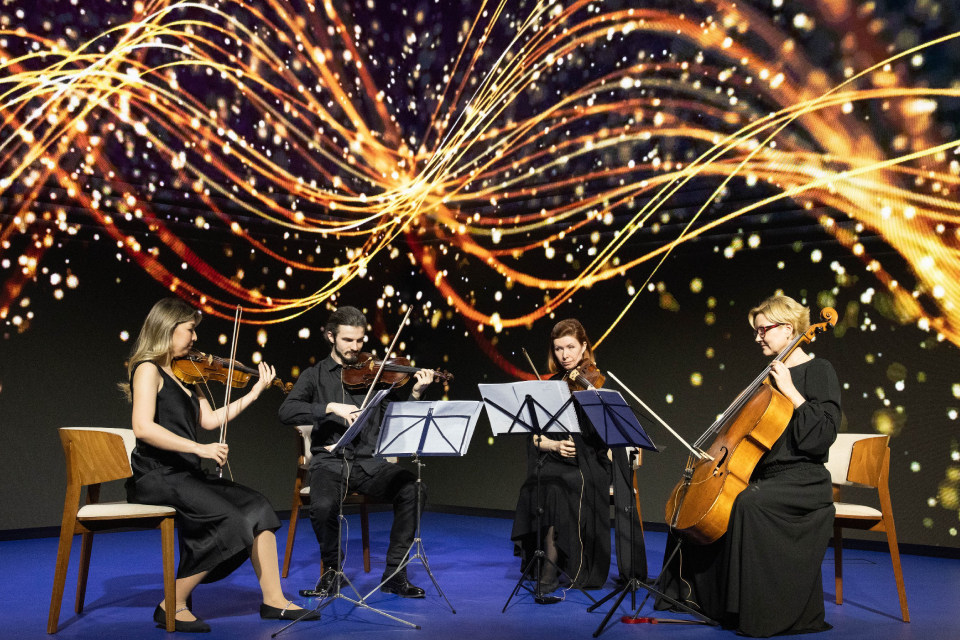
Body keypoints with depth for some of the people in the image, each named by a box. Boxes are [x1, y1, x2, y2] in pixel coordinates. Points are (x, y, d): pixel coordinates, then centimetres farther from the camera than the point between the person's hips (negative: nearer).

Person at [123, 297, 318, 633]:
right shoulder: (148, 369, -9)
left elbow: (209, 419, 11)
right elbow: (143, 427, -23)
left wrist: (254, 393, 12)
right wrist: (199, 448, -27)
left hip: (184, 474, 8)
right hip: (155, 477, -8)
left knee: (256, 506, -6)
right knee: (228, 520, -24)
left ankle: (273, 600, -3)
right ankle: (173, 606, -9)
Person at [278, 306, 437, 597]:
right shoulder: (315, 376, 9)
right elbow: (286, 412, -9)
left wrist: (416, 393, -13)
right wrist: (332, 407, -20)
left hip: (368, 463, 2)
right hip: (330, 461, -1)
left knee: (414, 490, -24)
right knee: (323, 506, -33)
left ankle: (394, 575, -9)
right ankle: (332, 568, 0)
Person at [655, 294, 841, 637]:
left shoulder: (819, 370, -6)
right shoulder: (771, 373, 16)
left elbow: (822, 436, -18)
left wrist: (791, 392, -21)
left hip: (802, 480, -8)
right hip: (761, 474, 8)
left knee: (748, 503, -36)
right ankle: (696, 593, 10)